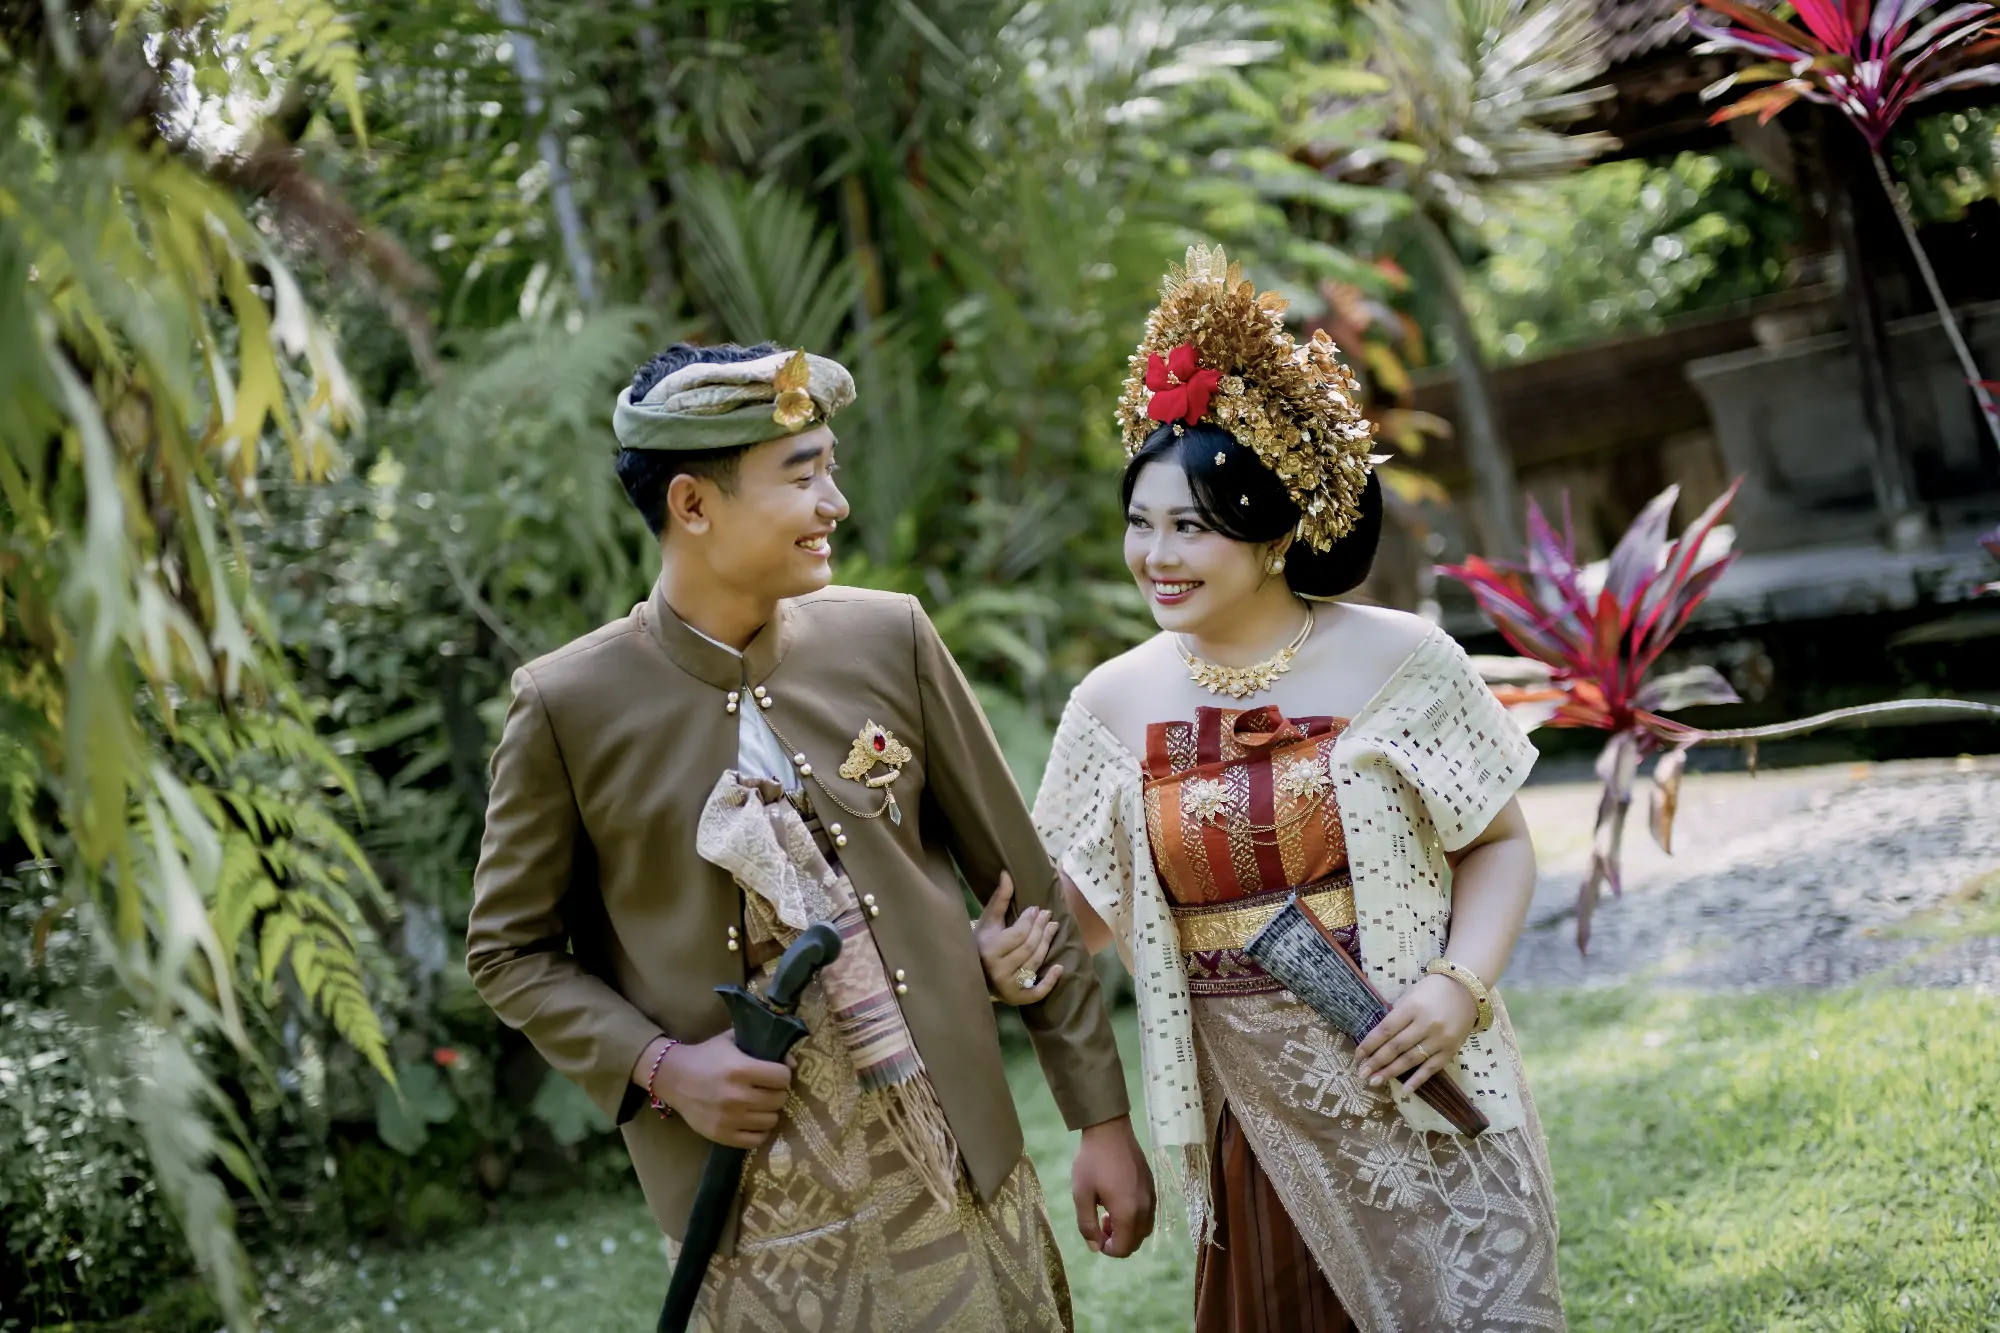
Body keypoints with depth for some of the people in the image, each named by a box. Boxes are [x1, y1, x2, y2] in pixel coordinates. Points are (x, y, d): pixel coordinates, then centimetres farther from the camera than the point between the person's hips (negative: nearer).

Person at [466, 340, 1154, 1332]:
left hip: (958, 1178, 2)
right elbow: (510, 952, 3)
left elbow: (1023, 883, 3)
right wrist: (657, 1068, -12)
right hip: (753, 1220, -2)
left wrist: (1103, 1118, 4)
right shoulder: (568, 705, -7)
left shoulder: (889, 638, -2)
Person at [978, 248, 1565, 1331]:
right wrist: (1010, 949, -13)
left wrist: (1460, 981, -14)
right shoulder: (1115, 702, 1)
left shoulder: (1398, 661, -6)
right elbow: (1079, 894, 8)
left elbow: (1499, 844, 1)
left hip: (1421, 1106, -2)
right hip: (1253, 1118, 2)